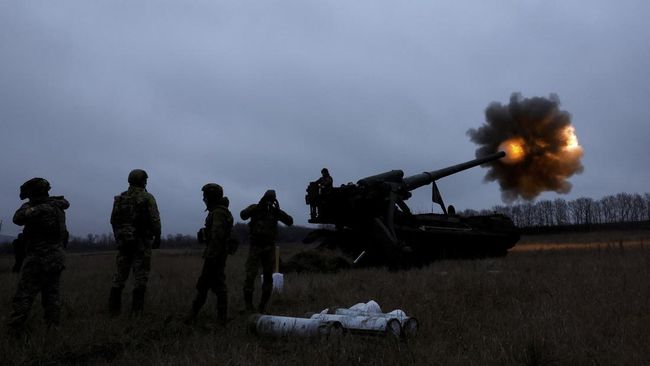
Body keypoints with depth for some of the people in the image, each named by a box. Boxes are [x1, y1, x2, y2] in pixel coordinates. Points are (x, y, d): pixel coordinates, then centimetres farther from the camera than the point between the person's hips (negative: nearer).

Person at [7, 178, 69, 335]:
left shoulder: (36, 210, -16)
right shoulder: (58, 208, 6)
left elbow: (18, 219, -6)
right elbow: (65, 203, 26)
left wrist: (26, 206, 6)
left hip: (38, 259, -7)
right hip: (57, 258, 7)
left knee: (23, 296, -1)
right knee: (52, 295, 13)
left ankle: (14, 331, -1)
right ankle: (53, 327, 14)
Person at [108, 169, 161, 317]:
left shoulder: (120, 198, 8)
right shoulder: (147, 198, -7)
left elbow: (113, 220, 10)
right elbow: (155, 220, -12)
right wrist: (157, 238, -1)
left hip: (123, 240, 5)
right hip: (142, 241, -4)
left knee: (120, 273, 12)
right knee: (141, 274, 1)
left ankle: (113, 308, 13)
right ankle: (136, 310, 0)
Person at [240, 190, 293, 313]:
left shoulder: (275, 211, 4)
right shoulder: (255, 208, 0)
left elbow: (290, 222, -6)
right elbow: (243, 215, -20)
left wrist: (278, 210, -17)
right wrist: (258, 206, -25)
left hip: (269, 247, 3)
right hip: (255, 246, -2)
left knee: (268, 276, 6)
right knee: (250, 274, -10)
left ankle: (263, 305, 17)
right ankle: (248, 304, 1)